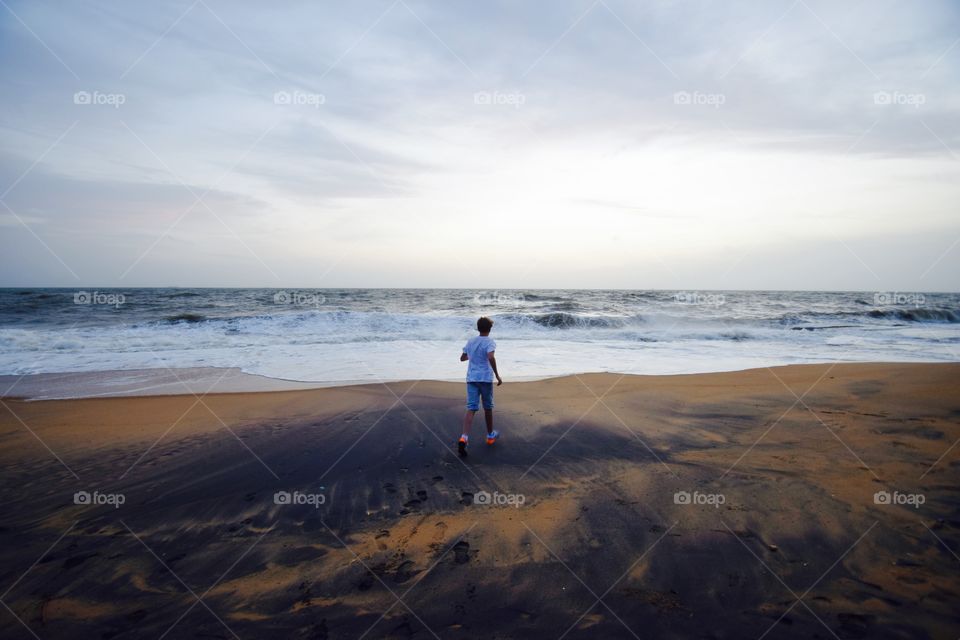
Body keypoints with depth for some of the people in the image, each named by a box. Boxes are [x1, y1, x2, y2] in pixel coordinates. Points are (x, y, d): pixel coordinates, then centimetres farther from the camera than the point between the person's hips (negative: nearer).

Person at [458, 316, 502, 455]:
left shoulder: (470, 341, 10)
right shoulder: (490, 342, -6)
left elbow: (462, 358, 20)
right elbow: (491, 357, -24)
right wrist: (497, 376, -19)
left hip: (471, 378, 3)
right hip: (486, 378, -3)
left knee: (471, 409, -5)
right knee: (488, 408, 15)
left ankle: (464, 437, -24)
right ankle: (490, 435, 32)